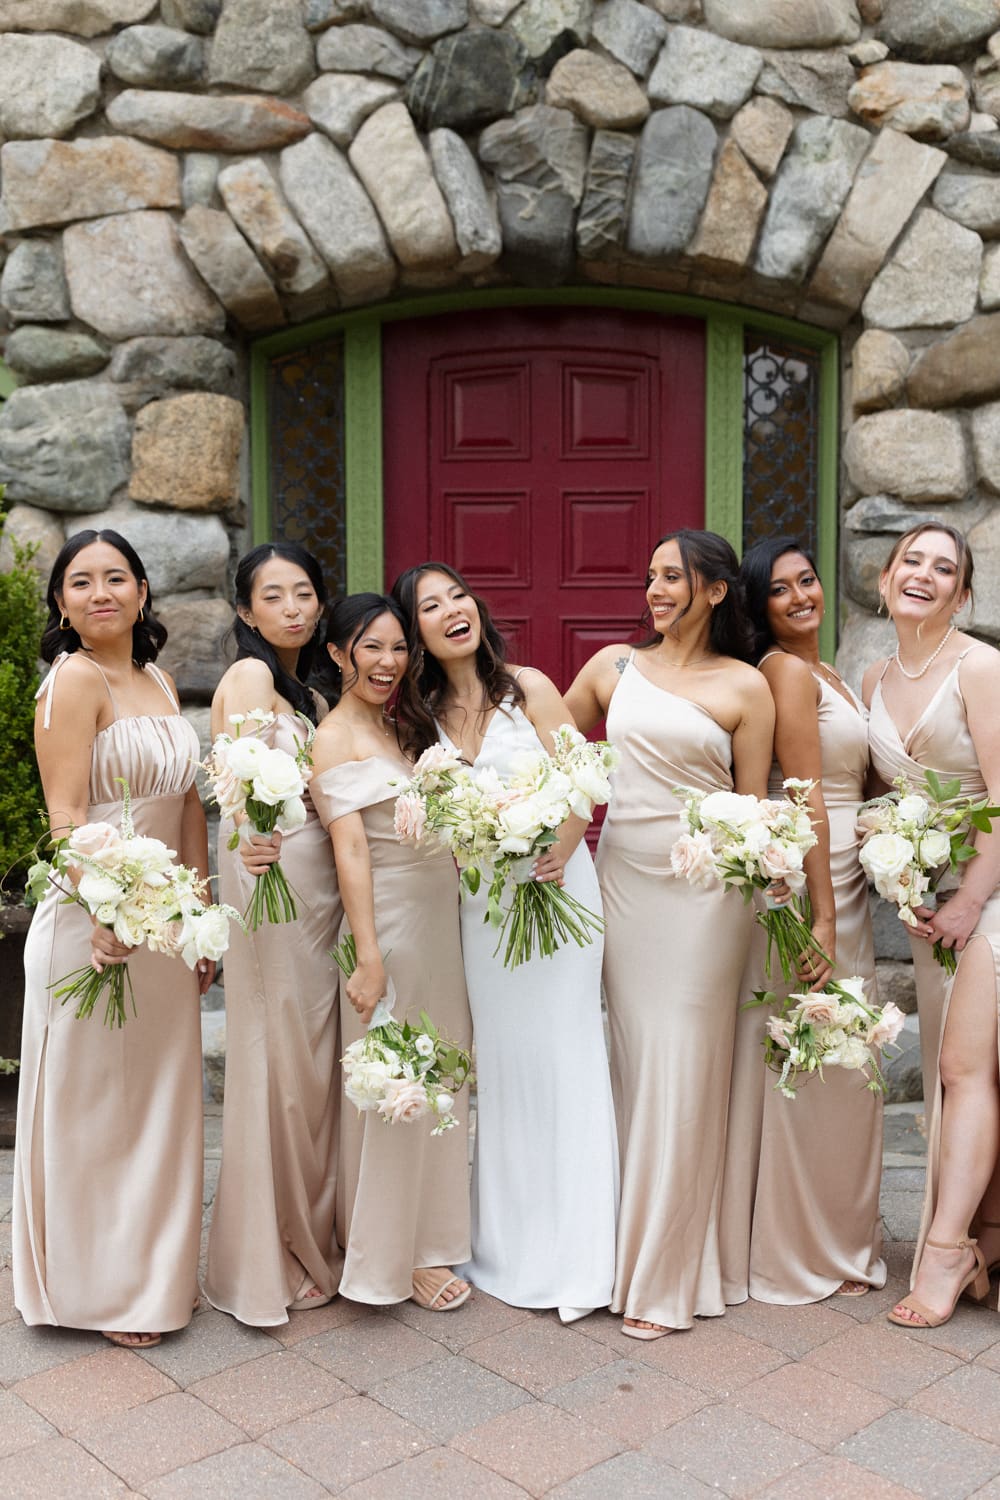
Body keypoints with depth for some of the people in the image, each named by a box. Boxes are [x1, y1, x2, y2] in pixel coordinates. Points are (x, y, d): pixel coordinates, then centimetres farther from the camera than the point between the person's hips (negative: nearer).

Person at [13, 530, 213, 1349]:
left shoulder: (159, 680, 10)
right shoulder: (75, 677, -12)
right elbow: (66, 816, -19)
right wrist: (104, 914, -28)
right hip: (96, 922, -7)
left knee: (162, 1100, 17)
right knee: (94, 1105, 8)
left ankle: (157, 1271, 35)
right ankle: (101, 1287, 25)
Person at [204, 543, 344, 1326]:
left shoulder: (311, 695, 18)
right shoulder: (249, 676, -9)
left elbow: (321, 790, 14)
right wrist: (251, 836, -44)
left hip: (320, 878, 8)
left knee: (314, 1059, 14)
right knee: (277, 1060, -2)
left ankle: (310, 1243, 27)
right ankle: (270, 1263, 12)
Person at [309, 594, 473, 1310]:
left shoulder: (398, 725, 12)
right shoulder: (336, 736, -12)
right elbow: (350, 849, -18)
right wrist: (369, 957, -21)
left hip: (441, 915, 8)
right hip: (390, 921, -8)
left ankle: (430, 1231, 33)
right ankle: (395, 1253, 18)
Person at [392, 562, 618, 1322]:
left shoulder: (528, 688, -4)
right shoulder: (423, 715, 7)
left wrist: (557, 855, -23)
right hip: (481, 902, 4)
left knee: (563, 1054, -3)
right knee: (501, 1061, 9)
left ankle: (574, 1254, 7)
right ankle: (513, 1248, 22)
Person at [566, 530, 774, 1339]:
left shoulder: (744, 686, 0)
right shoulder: (615, 666, 8)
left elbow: (753, 804, 1)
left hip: (702, 886, -3)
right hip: (622, 878, 3)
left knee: (683, 1068, 0)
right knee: (632, 1061, 9)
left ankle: (666, 1276, 14)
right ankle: (633, 1242, 25)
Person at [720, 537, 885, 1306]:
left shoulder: (824, 673, 16)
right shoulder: (786, 671, -13)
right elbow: (805, 798, -19)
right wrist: (823, 917, -21)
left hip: (844, 883, 9)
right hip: (804, 884, -9)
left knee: (835, 1062, 15)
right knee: (807, 1062, 0)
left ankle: (833, 1236, 29)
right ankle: (801, 1253, 15)